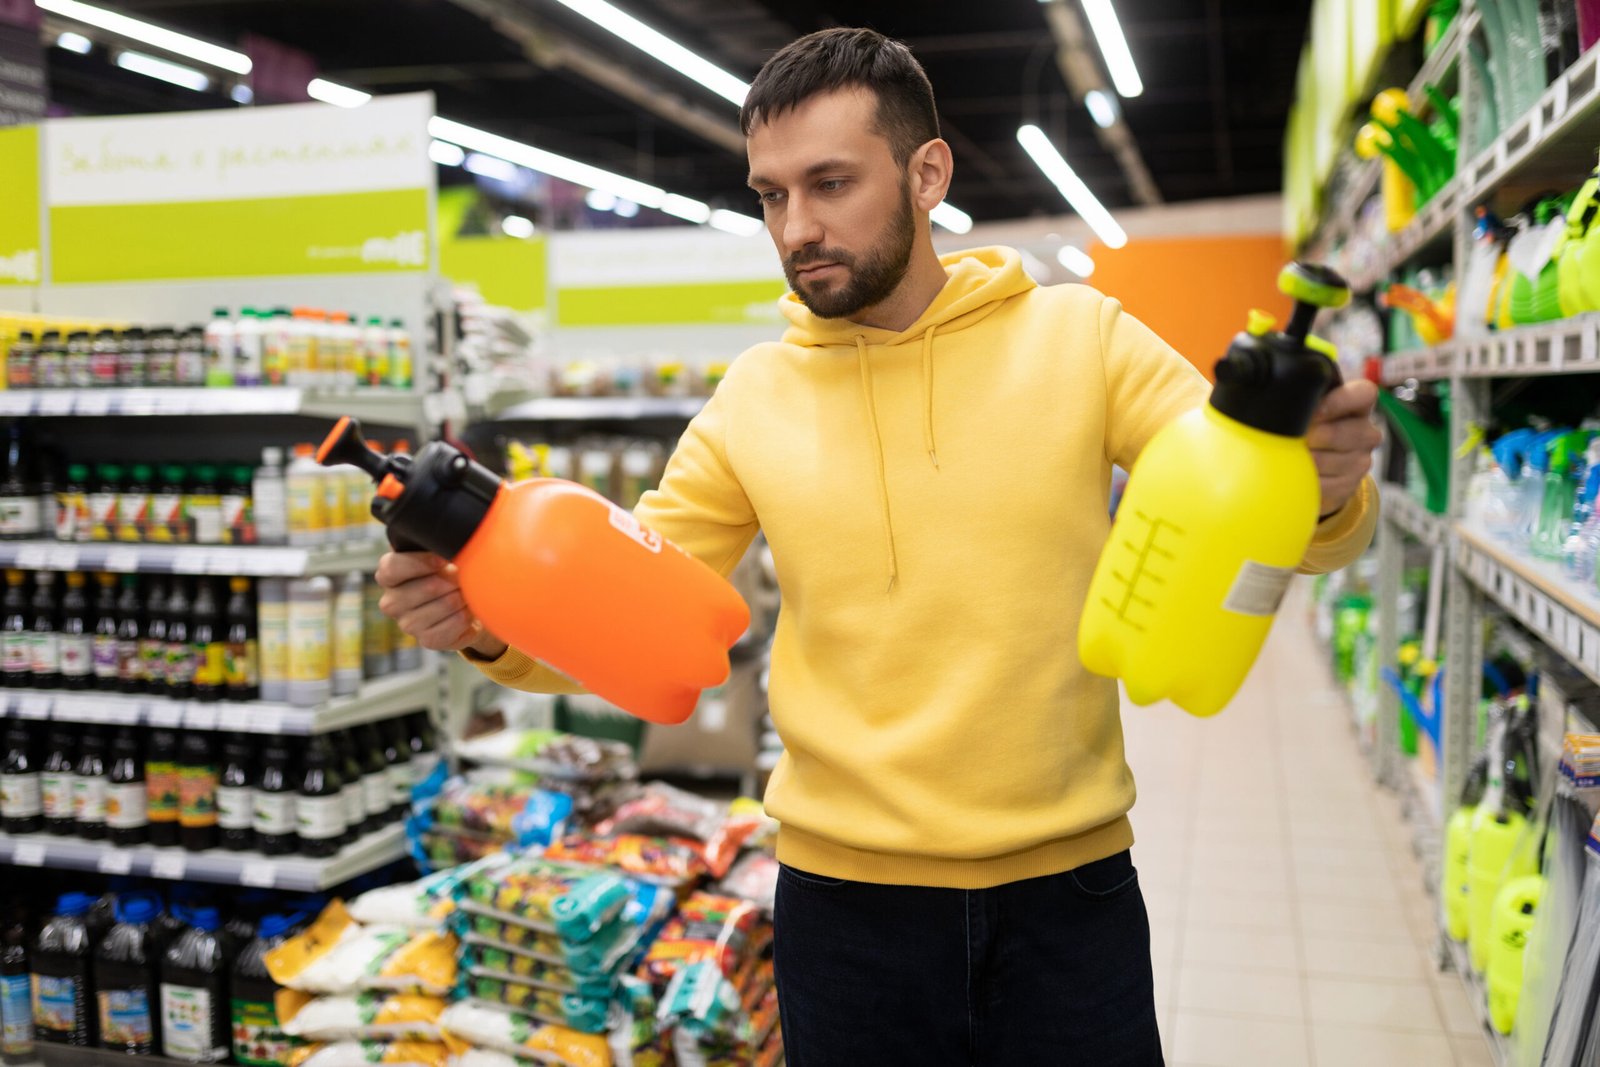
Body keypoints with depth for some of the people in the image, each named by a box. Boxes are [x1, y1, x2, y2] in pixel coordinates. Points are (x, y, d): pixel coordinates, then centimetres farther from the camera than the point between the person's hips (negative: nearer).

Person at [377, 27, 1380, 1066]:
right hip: (845, 895, 1)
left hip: (1068, 884, -1)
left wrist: (1327, 488, -28)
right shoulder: (753, 399, -2)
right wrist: (492, 622, -20)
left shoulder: (1081, 338, -5)